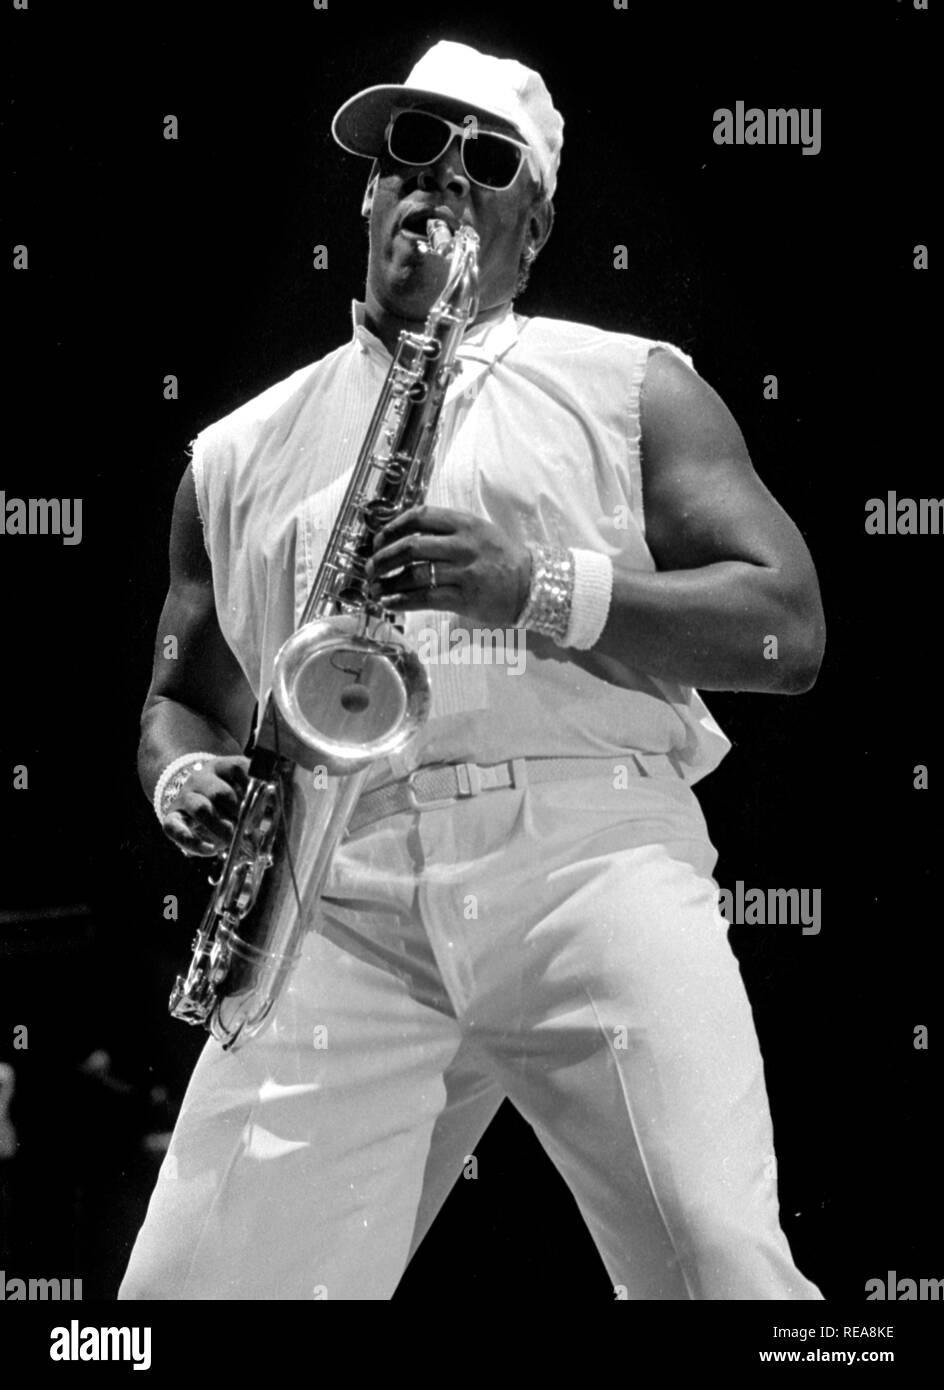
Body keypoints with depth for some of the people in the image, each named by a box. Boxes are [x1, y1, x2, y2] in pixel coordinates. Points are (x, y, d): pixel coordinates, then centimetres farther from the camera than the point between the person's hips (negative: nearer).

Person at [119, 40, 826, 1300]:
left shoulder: (631, 390, 15)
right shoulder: (240, 455, 24)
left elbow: (788, 631, 5)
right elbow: (184, 705, 28)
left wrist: (539, 588, -8)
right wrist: (189, 784, 3)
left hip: (593, 852, -2)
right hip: (339, 901, 3)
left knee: (723, 1264, -21)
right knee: (192, 1289, -10)